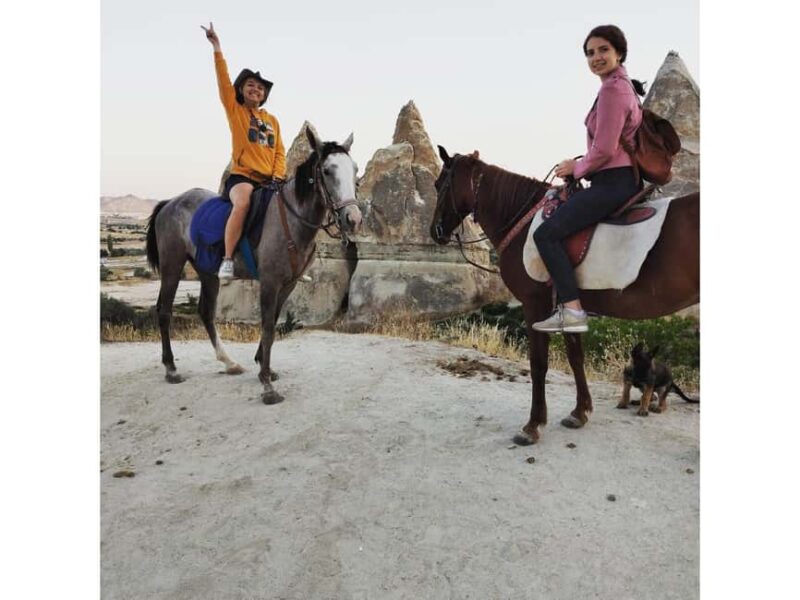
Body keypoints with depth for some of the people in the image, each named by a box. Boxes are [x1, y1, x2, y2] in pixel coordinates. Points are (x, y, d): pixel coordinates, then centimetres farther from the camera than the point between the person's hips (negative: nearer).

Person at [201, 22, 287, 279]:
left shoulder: (272, 120, 18)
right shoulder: (234, 110, 9)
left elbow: (280, 152, 12)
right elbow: (223, 79, -2)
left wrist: (279, 176, -4)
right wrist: (217, 48, -10)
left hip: (269, 180, 5)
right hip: (242, 176, -5)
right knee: (243, 204, -35)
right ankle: (227, 260, -29)